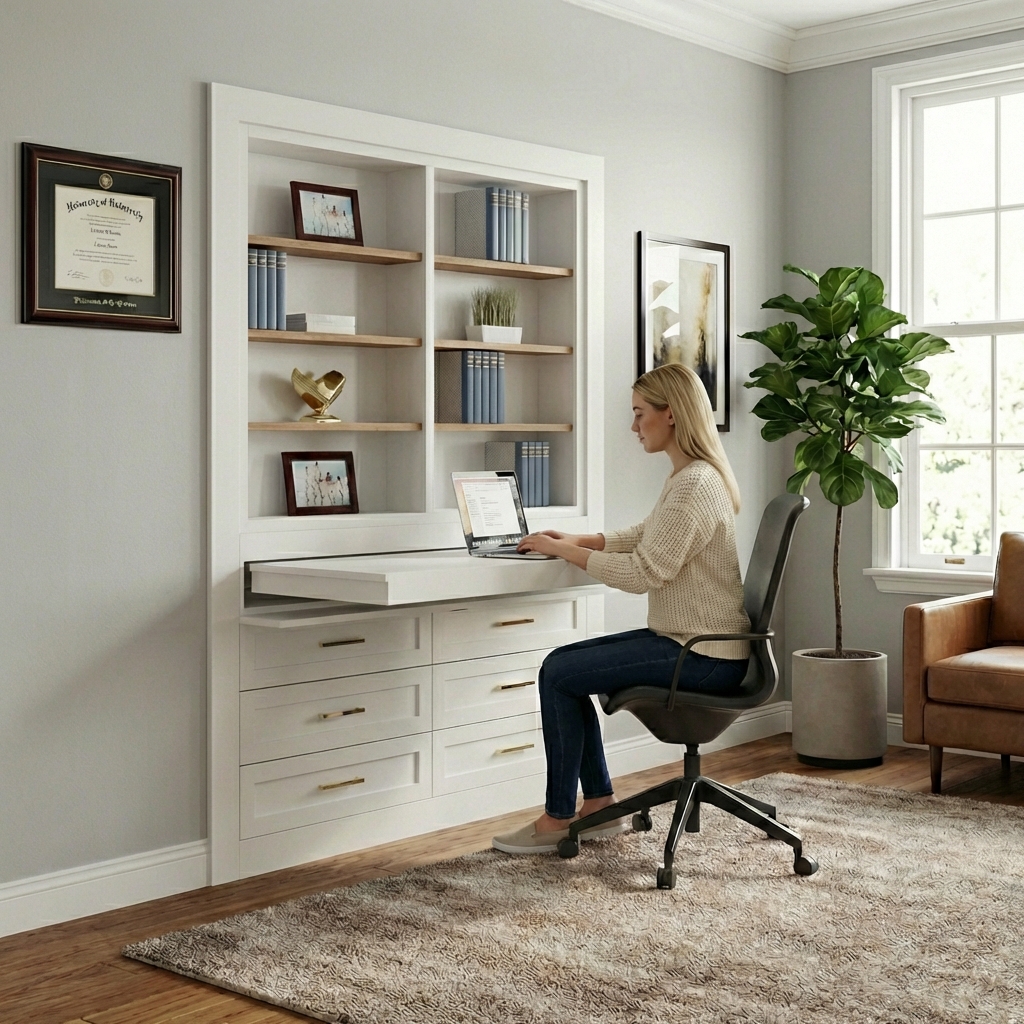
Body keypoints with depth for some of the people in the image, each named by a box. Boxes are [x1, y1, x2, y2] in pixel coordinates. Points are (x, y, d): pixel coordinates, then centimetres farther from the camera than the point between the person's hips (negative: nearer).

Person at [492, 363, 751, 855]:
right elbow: (643, 537, 24)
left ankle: (557, 820, 2)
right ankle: (600, 804, 13)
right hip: (687, 641, 10)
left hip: (703, 656, -10)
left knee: (558, 674, -9)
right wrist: (576, 541, 12)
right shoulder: (690, 477, 12)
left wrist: (566, 552, -14)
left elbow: (643, 572, -25)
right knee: (563, 663, 9)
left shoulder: (694, 485, -21)